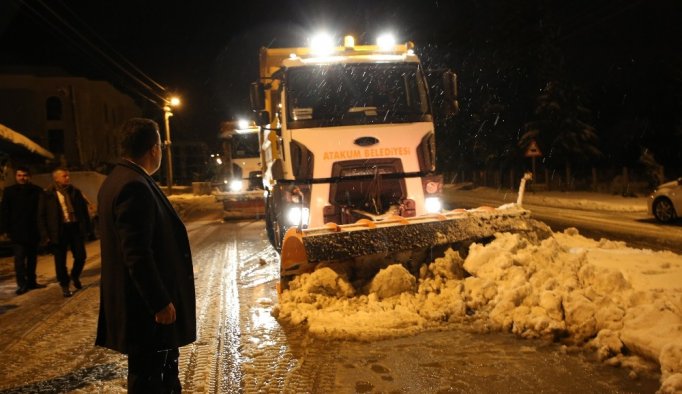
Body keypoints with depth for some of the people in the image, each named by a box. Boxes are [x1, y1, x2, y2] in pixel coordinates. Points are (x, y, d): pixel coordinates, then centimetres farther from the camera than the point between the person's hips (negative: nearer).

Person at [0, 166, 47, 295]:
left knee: (32, 257, 11)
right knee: (19, 258, -4)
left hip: (33, 231, 2)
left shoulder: (37, 191, 1)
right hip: (17, 231, -2)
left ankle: (31, 281, 21)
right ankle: (22, 284, -2)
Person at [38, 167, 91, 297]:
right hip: (59, 230, -3)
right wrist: (45, 235, -8)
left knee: (80, 256, 6)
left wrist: (86, 228, 5)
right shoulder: (48, 194, -4)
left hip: (75, 227, 3)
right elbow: (42, 216, -2)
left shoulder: (75, 191, 7)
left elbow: (83, 210, 11)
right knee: (60, 260, 4)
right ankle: (65, 285, 19)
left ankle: (75, 277, 33)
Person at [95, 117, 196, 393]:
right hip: (146, 306, -10)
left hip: (142, 299, 10)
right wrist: (161, 302, -20)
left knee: (164, 369, 22)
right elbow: (138, 255, -25)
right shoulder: (135, 187, -22)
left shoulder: (118, 179, 10)